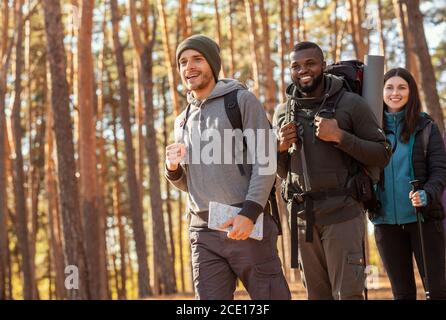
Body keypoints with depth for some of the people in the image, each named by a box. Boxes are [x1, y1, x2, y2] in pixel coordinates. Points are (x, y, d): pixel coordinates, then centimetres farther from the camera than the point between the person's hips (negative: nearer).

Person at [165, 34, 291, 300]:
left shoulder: (242, 101, 2)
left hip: (246, 224, -5)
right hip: (204, 231, 5)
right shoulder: (183, 121, 19)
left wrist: (250, 212, -18)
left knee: (269, 295, -4)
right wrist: (173, 168, 2)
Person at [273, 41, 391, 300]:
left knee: (348, 293, -7)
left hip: (342, 213, -5)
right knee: (317, 295, 8)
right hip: (303, 216, 5)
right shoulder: (284, 112, 11)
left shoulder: (351, 104, -3)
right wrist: (280, 147, -2)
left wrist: (340, 136, -16)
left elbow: (383, 155, -4)